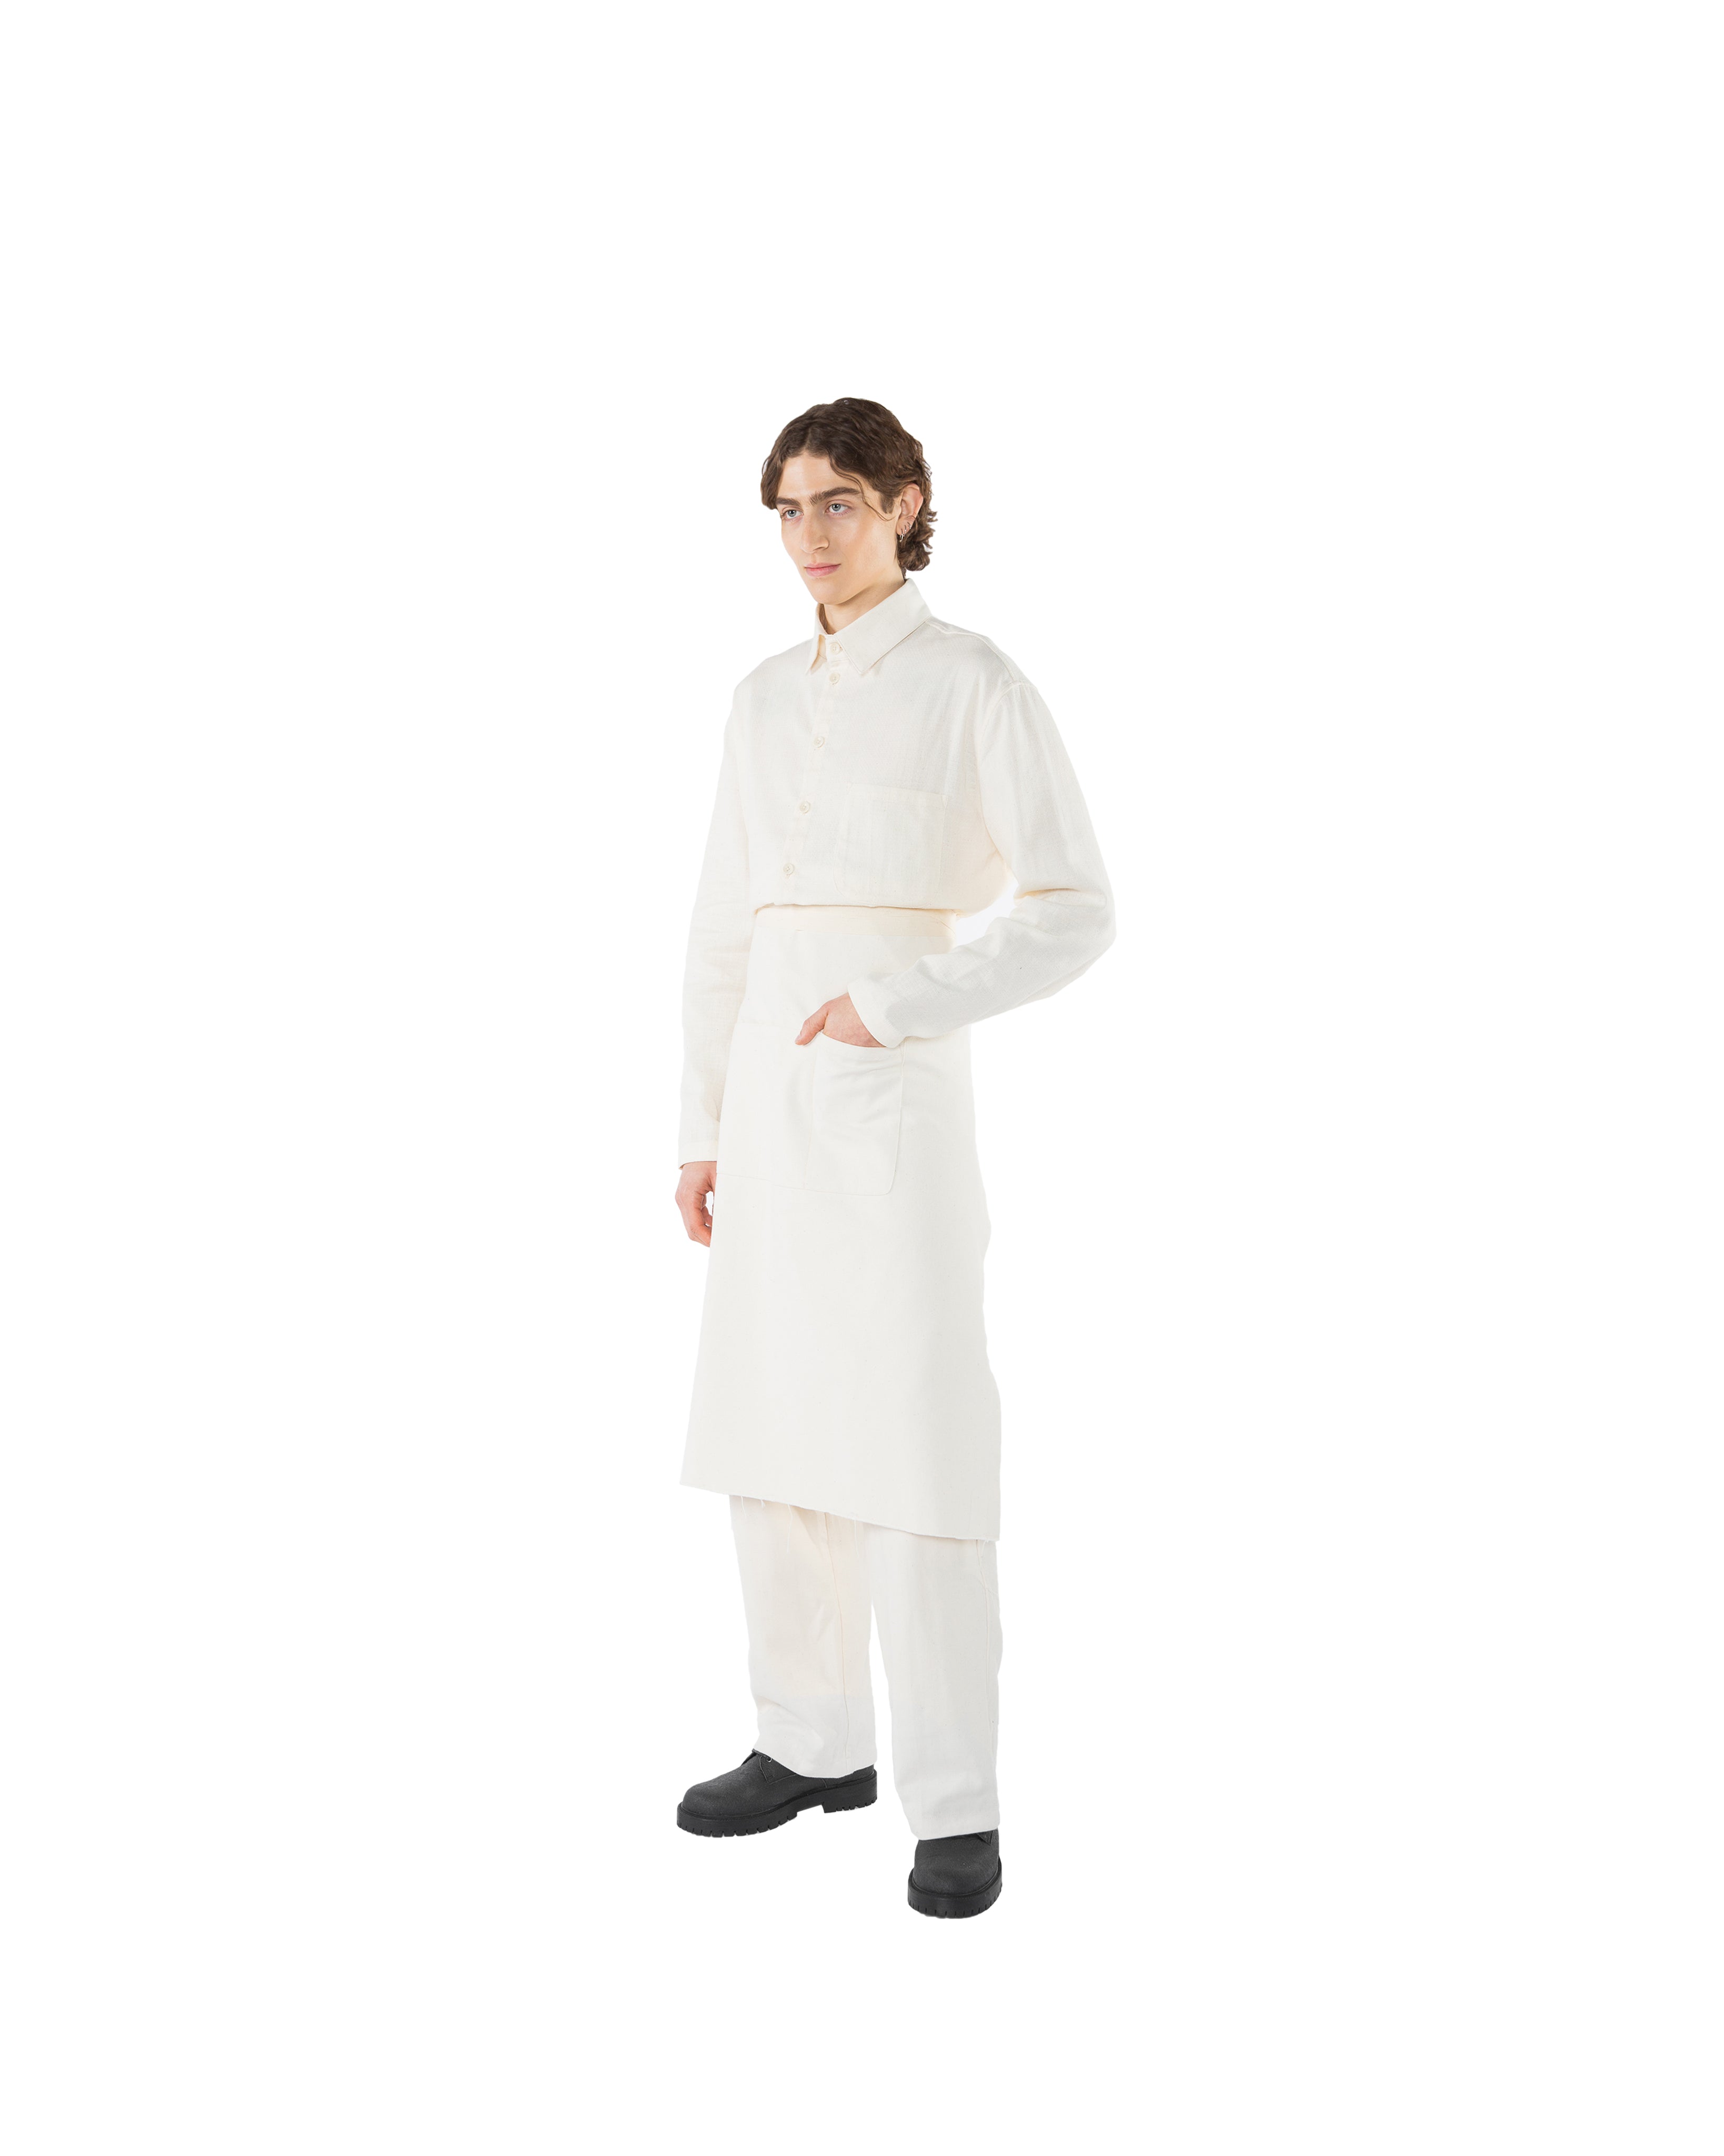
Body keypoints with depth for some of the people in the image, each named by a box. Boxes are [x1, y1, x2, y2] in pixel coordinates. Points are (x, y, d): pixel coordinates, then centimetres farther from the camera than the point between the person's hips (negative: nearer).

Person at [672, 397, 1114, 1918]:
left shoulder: (982, 687, -5)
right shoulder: (767, 701, 14)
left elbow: (1078, 915, -9)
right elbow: (727, 928, 15)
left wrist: (902, 1005, -20)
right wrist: (705, 1129, 12)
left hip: (900, 1091, -6)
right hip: (774, 1089, 6)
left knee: (918, 1440, -8)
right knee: (773, 1427, 10)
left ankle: (956, 1807, 2)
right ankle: (816, 1744, 24)